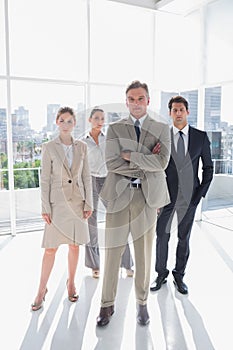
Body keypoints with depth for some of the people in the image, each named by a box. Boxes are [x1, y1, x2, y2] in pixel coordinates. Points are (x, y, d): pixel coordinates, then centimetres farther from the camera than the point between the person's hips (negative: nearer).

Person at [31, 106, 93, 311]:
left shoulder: (82, 147, 4)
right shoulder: (49, 148, -3)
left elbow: (87, 177, 5)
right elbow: (45, 180, -4)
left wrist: (89, 203, 0)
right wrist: (45, 208, -7)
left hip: (77, 201, 3)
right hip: (58, 201, -2)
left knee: (75, 245, 11)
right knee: (51, 248, 2)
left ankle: (71, 283, 30)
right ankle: (42, 290, 18)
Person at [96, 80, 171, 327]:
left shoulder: (162, 129, 6)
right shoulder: (114, 129, 5)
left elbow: (162, 162, -10)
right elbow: (111, 163, -8)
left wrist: (129, 155, -10)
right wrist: (146, 163, -9)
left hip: (146, 196, 1)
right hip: (119, 195, 0)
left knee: (144, 253, 12)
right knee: (112, 253, 6)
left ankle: (142, 304, 31)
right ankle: (107, 305, 24)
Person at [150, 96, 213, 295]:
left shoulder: (201, 137, 1)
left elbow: (208, 168, 6)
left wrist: (201, 193, -2)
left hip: (189, 196, 1)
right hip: (167, 195, 0)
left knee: (184, 238, 12)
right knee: (162, 237, 7)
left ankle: (179, 275, 30)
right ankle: (161, 274, 26)